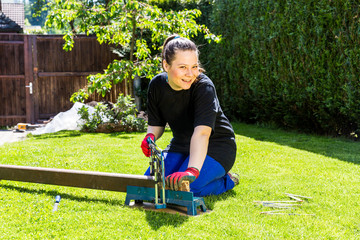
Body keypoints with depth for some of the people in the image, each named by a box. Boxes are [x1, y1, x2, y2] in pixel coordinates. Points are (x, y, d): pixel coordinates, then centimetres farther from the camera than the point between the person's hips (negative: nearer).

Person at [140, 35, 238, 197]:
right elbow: (156, 124, 3)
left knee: (182, 187, -27)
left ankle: (226, 181, 2)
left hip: (214, 147, -6)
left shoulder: (204, 87, -27)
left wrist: (192, 171, -56)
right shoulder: (157, 85, -10)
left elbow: (201, 132, -41)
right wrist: (150, 136, -22)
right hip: (181, 146, 6)